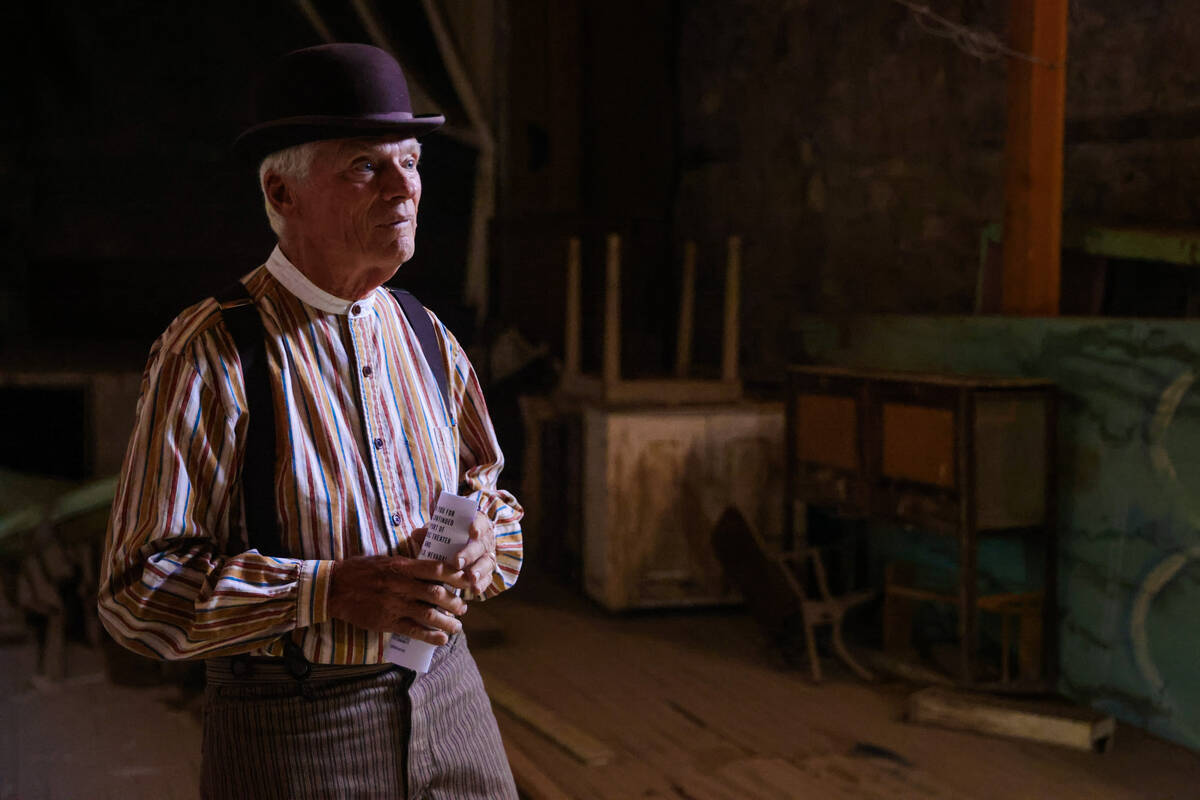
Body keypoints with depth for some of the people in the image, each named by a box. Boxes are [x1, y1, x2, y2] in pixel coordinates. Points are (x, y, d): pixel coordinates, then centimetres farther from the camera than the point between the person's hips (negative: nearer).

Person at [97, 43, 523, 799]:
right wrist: (330, 592, -26)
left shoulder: (429, 342, 5)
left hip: (449, 704, 5)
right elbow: (139, 589, -16)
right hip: (294, 735, -5)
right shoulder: (209, 355, -14)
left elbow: (491, 499, 16)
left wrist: (482, 549, -8)